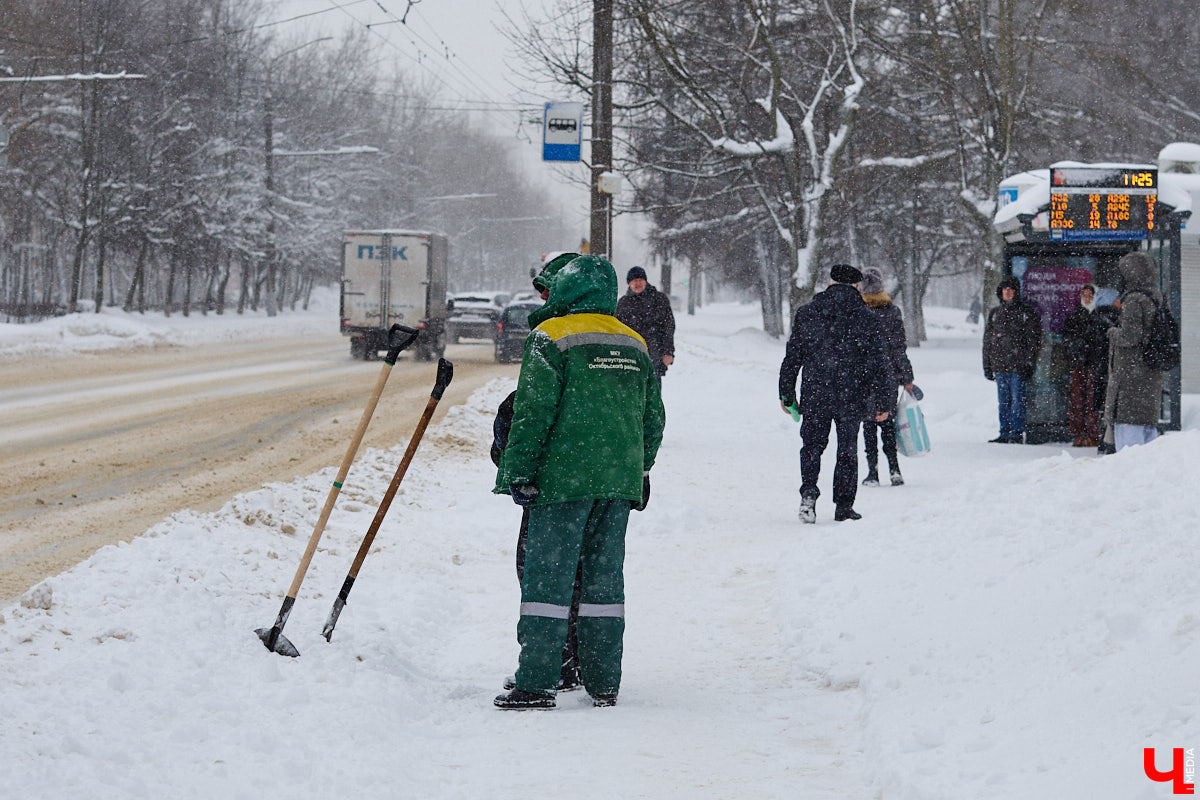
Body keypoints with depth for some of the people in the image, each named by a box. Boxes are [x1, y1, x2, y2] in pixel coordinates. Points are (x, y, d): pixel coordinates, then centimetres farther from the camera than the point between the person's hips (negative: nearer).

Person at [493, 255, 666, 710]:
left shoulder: (551, 338, -6)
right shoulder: (635, 345, 14)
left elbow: (533, 412, -11)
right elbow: (653, 418, 18)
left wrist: (518, 472, -7)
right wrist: (640, 473, 27)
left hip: (564, 479, -6)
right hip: (620, 482, 6)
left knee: (547, 575, -4)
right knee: (605, 577, 11)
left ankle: (536, 684, -7)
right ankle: (603, 682, 12)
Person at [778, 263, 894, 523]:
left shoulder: (805, 315, 1)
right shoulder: (866, 320, -4)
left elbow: (791, 358, 4)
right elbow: (879, 364, -4)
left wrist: (786, 394, 13)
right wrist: (883, 402, 2)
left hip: (814, 397, 1)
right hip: (851, 398, -1)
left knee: (812, 445, 12)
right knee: (847, 451, 11)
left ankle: (809, 491, -10)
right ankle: (844, 505, 12)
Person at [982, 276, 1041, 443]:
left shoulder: (1026, 312, 1)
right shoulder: (994, 313, 16)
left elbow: (1034, 340, -2)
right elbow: (987, 341, 19)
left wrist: (1029, 365, -9)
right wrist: (987, 366, 13)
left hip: (1018, 365, -5)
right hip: (999, 365, 5)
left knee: (1017, 399, -6)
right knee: (1003, 401, 7)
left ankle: (1017, 433, -4)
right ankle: (1005, 433, 11)